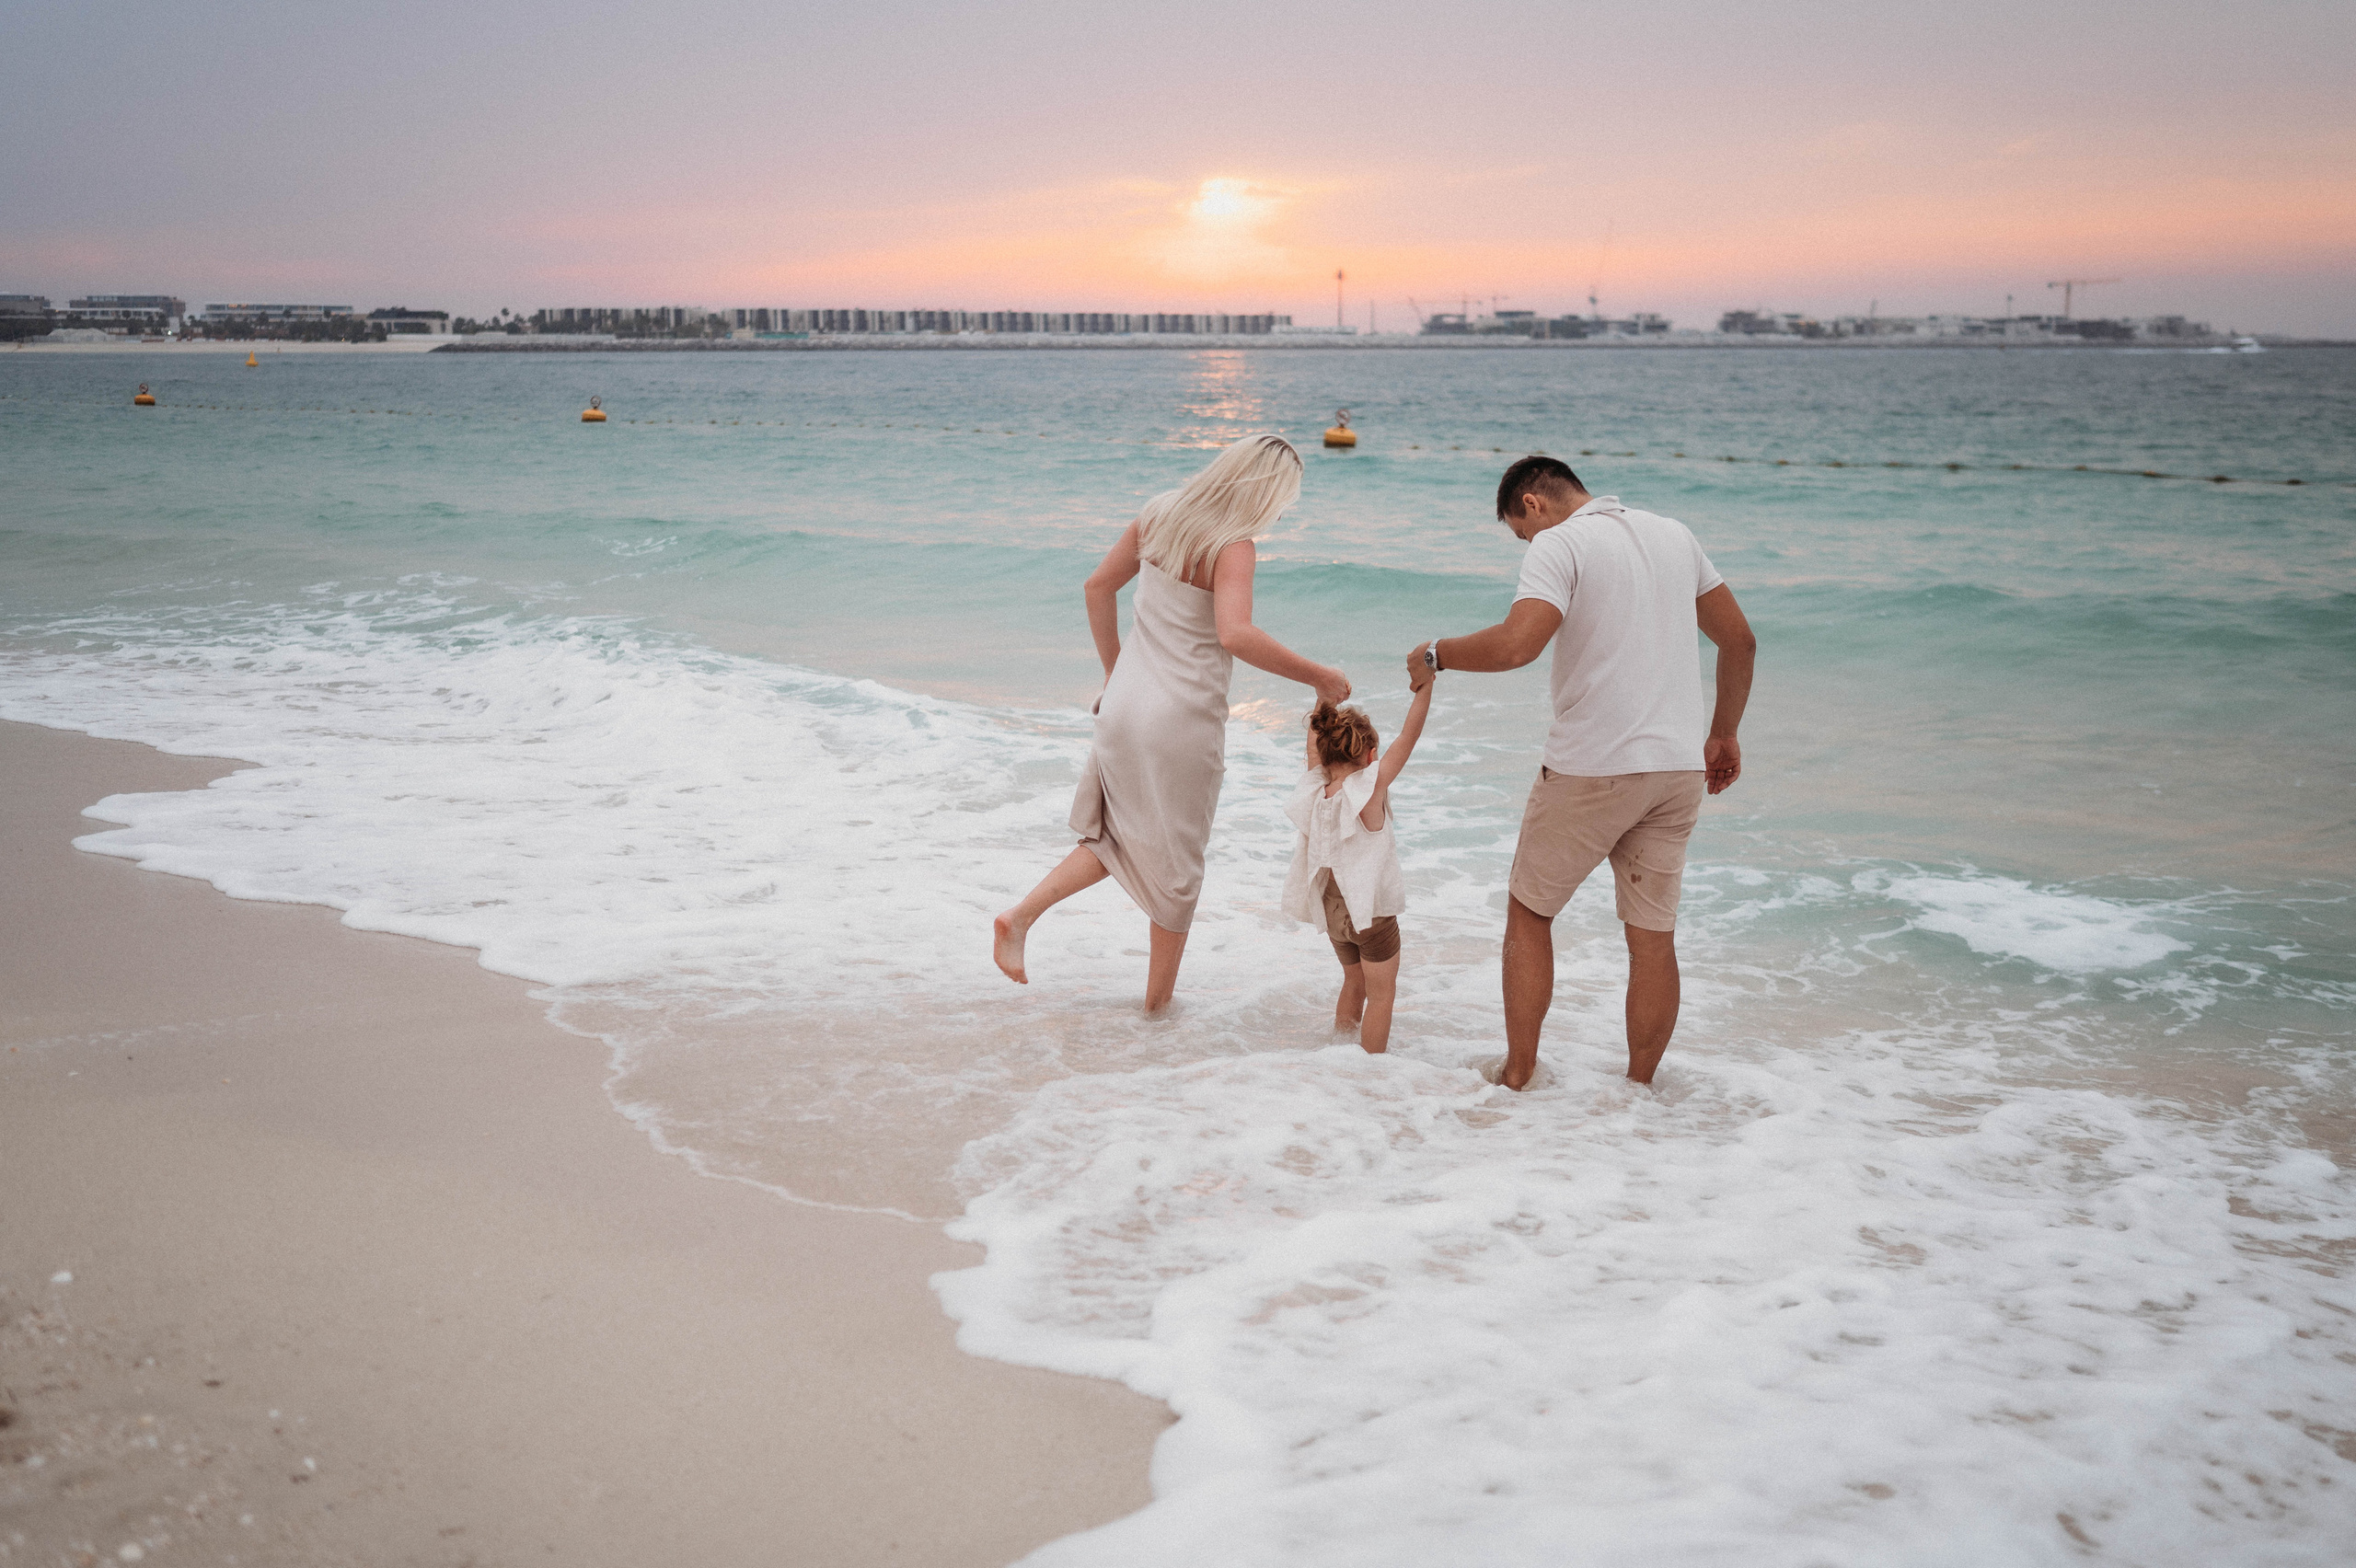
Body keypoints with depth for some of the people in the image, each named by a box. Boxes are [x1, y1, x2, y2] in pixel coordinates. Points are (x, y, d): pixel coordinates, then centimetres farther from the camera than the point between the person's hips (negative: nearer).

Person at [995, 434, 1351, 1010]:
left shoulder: (1160, 512, 4)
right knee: (1176, 861, 12)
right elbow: (1236, 635, -33)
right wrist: (1317, 676, -24)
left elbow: (1099, 585, 12)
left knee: (1120, 841, 23)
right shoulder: (1232, 546, -18)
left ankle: (1021, 915, 6)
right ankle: (1159, 997, 23)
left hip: (1124, 702, 7)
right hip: (1181, 717, -7)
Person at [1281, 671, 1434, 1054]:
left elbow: (1316, 741, 8)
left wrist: (1325, 699, 15)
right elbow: (1408, 737, -21)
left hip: (1333, 908, 6)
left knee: (1354, 982, 25)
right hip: (1372, 911, -6)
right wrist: (1425, 687, -16)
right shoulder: (1371, 787, -22)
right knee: (1381, 992, 9)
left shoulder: (1316, 790, -8)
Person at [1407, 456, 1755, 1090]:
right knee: (1654, 938, 10)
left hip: (1592, 768, -6)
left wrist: (1437, 653, -8)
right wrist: (1723, 733, 27)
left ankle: (1517, 1077, 14)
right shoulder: (1674, 534, 14)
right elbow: (1739, 640, 18)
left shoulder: (1559, 543, -7)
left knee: (1529, 913, 12)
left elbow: (1517, 643, -24)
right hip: (1680, 766, 6)